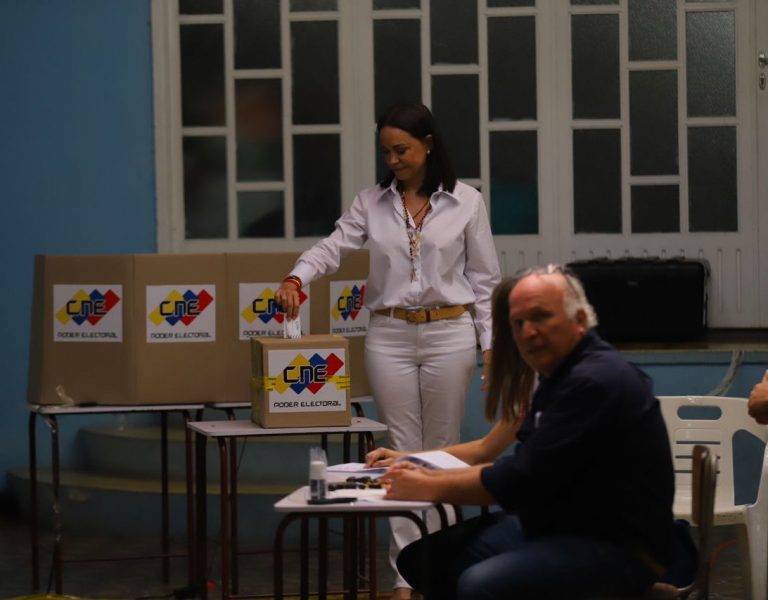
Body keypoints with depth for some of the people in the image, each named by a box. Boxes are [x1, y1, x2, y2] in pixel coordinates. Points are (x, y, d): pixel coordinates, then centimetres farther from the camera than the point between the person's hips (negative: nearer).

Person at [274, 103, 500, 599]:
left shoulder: (467, 201, 0)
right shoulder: (372, 202, 5)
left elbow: (484, 278, 2)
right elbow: (334, 247, -6)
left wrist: (490, 344, -3)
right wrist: (296, 278, -25)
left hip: (450, 334, -1)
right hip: (390, 336, 1)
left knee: (442, 452, 6)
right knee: (402, 452, 2)